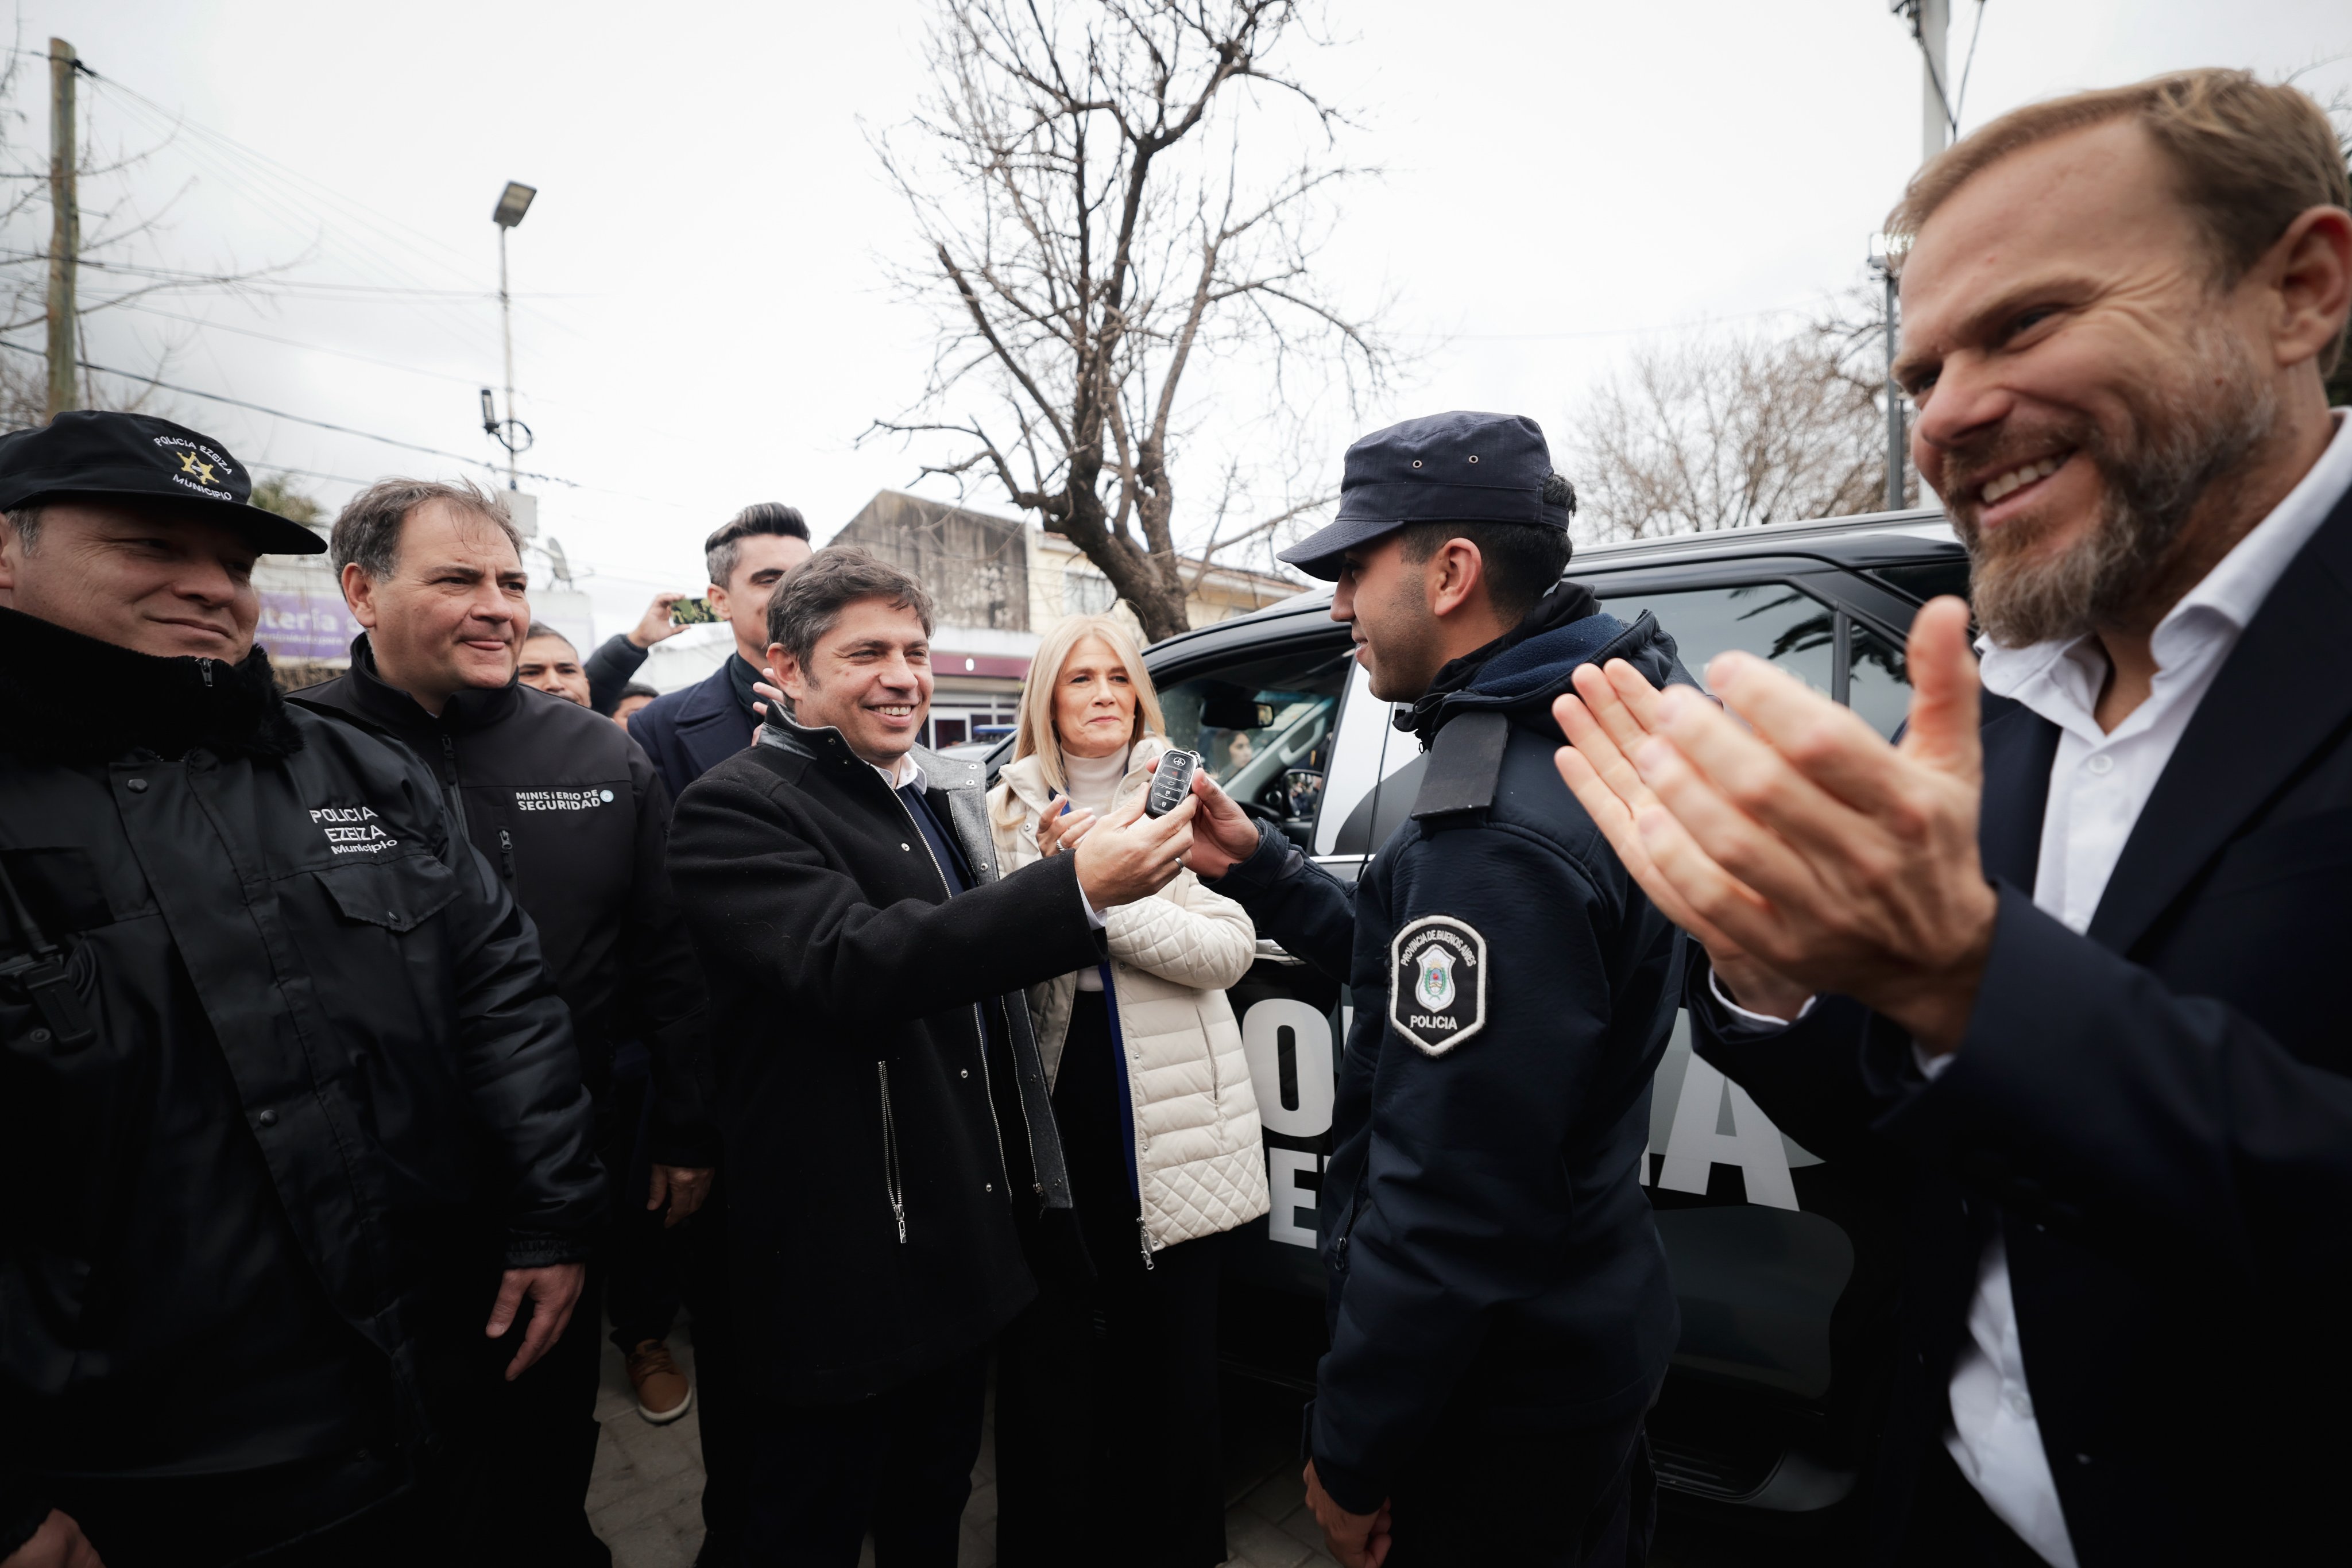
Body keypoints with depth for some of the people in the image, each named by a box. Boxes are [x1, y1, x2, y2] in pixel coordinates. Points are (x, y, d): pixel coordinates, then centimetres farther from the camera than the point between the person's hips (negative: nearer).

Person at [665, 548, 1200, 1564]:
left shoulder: (947, 794, 10)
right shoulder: (736, 808, -15)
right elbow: (854, 965, -32)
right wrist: (1076, 890, -39)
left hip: (972, 1245, 7)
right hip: (846, 1271, -7)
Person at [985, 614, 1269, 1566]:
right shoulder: (1012, 807, 3)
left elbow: (1230, 946, -12)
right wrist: (1052, 876, -19)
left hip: (1167, 1118, -1)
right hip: (1052, 1105, 1)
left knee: (1170, 1343, 15)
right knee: (1047, 1339, 14)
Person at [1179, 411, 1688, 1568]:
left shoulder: (1496, 829, -31)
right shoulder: (1560, 744, 2)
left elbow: (1448, 1203, -29)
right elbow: (1419, 978, 11)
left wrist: (1349, 1451, -17)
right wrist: (1257, 870, 5)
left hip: (1500, 1398, -9)